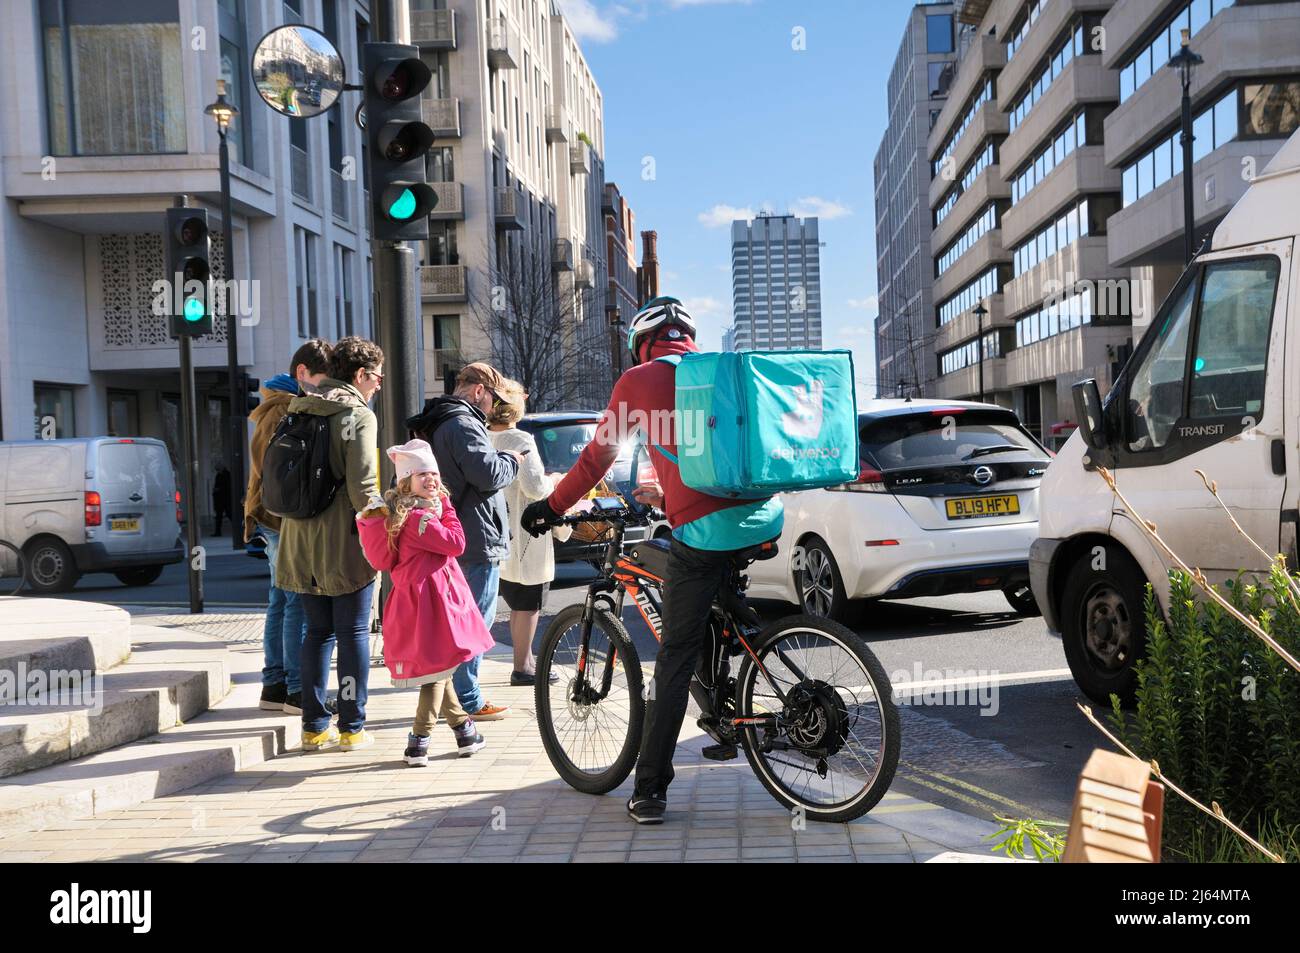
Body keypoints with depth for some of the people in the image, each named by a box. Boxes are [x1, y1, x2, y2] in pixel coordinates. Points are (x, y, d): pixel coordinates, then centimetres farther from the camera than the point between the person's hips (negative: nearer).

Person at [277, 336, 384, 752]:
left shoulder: (298, 413, 12)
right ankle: (352, 728, 7)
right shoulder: (358, 415, -9)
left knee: (317, 632, 13)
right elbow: (363, 487, -17)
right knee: (353, 634, 3)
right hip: (345, 545, -6)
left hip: (304, 544, 6)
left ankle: (314, 726, 15)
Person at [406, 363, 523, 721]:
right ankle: (467, 700, 1)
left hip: (453, 539, 11)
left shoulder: (434, 424, 18)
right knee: (475, 620, -4)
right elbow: (487, 473, -25)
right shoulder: (463, 424, -17)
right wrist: (511, 460, -6)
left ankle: (460, 694, 27)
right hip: (477, 541, -11)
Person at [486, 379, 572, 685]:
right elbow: (534, 487, -22)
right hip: (525, 534, -7)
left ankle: (526, 658, 27)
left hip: (499, 536, 7)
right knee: (528, 605, 2)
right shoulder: (521, 440, -16)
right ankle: (523, 667, 7)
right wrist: (553, 479, -2)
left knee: (519, 604, 18)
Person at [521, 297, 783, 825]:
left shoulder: (639, 380, 6)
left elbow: (598, 454, 11)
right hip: (764, 521, 5)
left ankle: (650, 791, 8)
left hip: (704, 533, -5)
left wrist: (551, 506, 25)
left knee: (675, 660, 3)